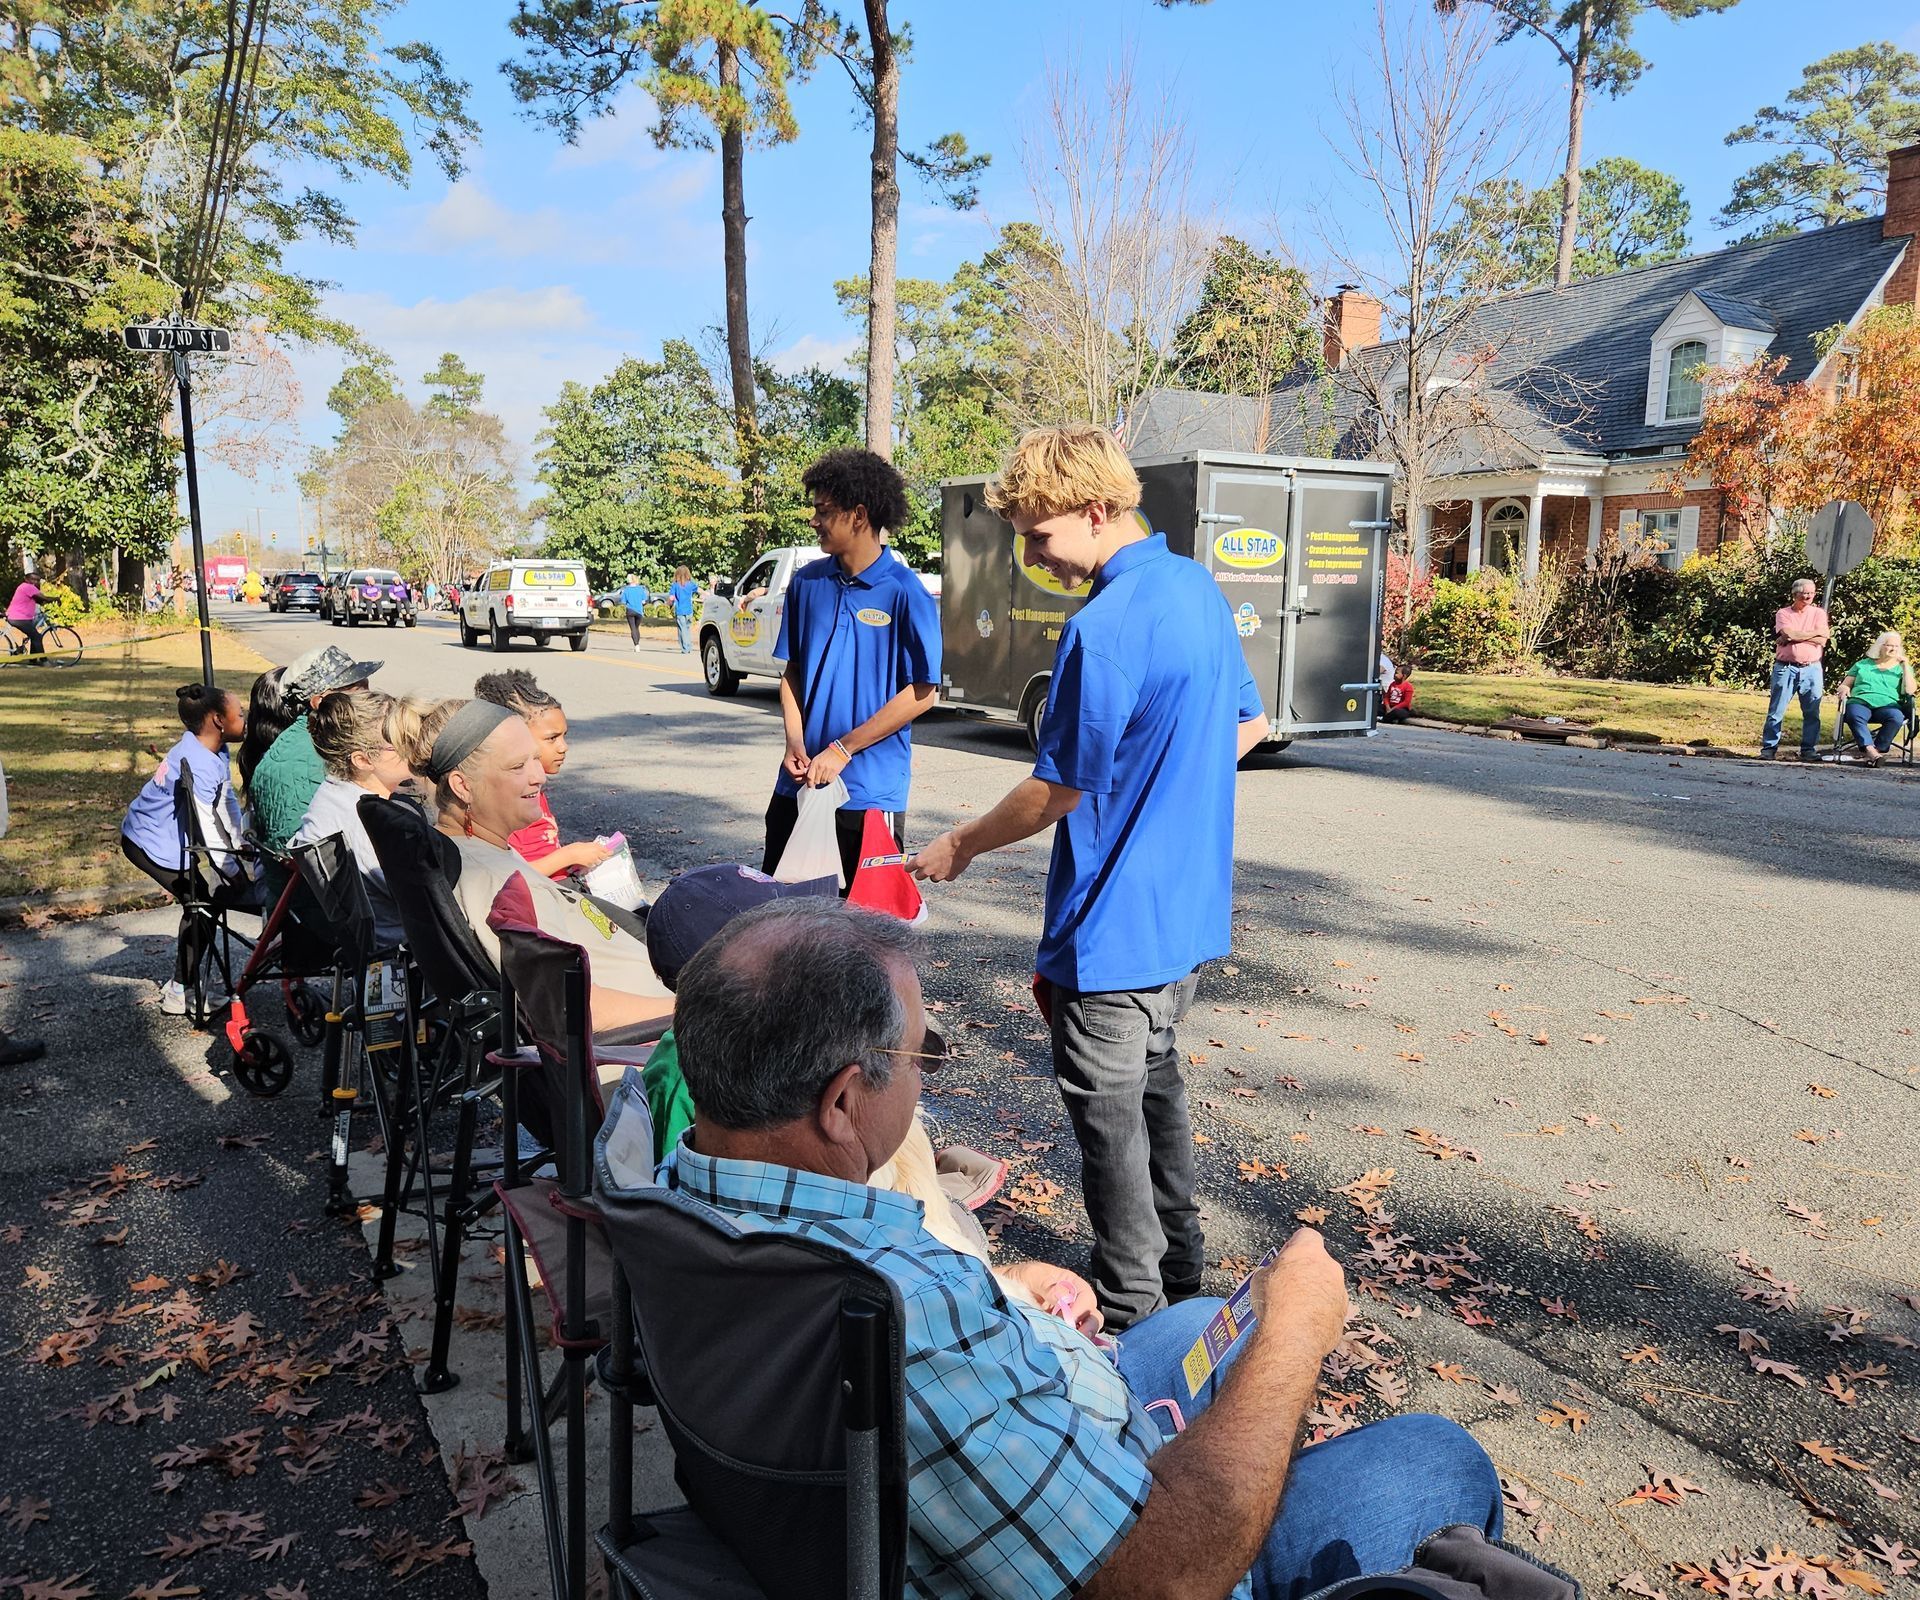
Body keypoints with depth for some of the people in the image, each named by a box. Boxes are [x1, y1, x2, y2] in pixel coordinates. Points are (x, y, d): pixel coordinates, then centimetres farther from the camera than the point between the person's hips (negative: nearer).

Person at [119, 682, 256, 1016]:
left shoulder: (216, 751, -1)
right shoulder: (197, 764, -32)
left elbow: (227, 802, 5)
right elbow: (205, 826, -28)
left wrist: (241, 845, -2)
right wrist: (233, 870, -20)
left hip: (162, 837, 10)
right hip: (153, 845, -10)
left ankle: (181, 983, 27)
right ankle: (178, 995, 2)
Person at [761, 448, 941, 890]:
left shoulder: (905, 593, -10)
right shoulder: (806, 583, 6)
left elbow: (923, 692, -11)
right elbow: (791, 668, 13)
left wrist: (843, 750, -13)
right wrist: (795, 742, -4)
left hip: (871, 787, -5)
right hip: (800, 781, 5)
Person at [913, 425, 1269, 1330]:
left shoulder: (1104, 628, -23)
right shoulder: (1198, 587, 6)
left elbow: (1058, 790, -17)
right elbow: (1248, 724, 17)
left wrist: (959, 847, -3)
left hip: (1116, 920, -9)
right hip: (1191, 907, 10)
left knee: (1108, 1111, 5)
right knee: (1155, 1080, 23)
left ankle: (1128, 1315, 19)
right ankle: (1179, 1271, 38)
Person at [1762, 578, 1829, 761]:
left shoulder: (1818, 613, 8)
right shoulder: (1783, 613, 4)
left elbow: (1822, 641, -6)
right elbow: (1788, 634, -14)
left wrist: (1795, 636, -11)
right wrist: (1816, 632, -7)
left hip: (1811, 669, 2)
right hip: (1785, 668, -2)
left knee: (1812, 713, 3)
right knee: (1776, 711, -1)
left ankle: (1809, 749, 9)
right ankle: (1769, 748, 3)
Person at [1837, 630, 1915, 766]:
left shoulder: (1901, 668, 23)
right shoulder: (1862, 664, 25)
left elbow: (1909, 691, 6)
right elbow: (1845, 685, 22)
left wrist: (1905, 666, 3)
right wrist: (1844, 689, -3)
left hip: (1887, 705, 0)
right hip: (1860, 703, 0)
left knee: (1897, 718, -36)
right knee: (1854, 715, -38)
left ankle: (1877, 750, -32)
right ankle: (1871, 751, -47)